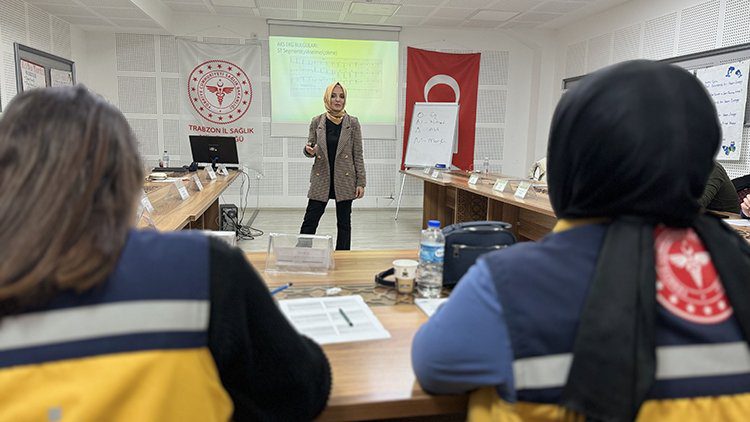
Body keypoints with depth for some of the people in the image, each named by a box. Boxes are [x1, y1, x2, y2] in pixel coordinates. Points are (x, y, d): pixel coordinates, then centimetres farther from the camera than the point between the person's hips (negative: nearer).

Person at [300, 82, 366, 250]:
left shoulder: (352, 123, -1)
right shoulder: (317, 122, 2)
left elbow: (358, 154, 0)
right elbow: (309, 150, 10)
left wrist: (361, 182, -5)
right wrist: (309, 151, -15)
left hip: (345, 180, -1)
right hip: (321, 179, 1)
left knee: (344, 223, 8)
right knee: (309, 221, 0)